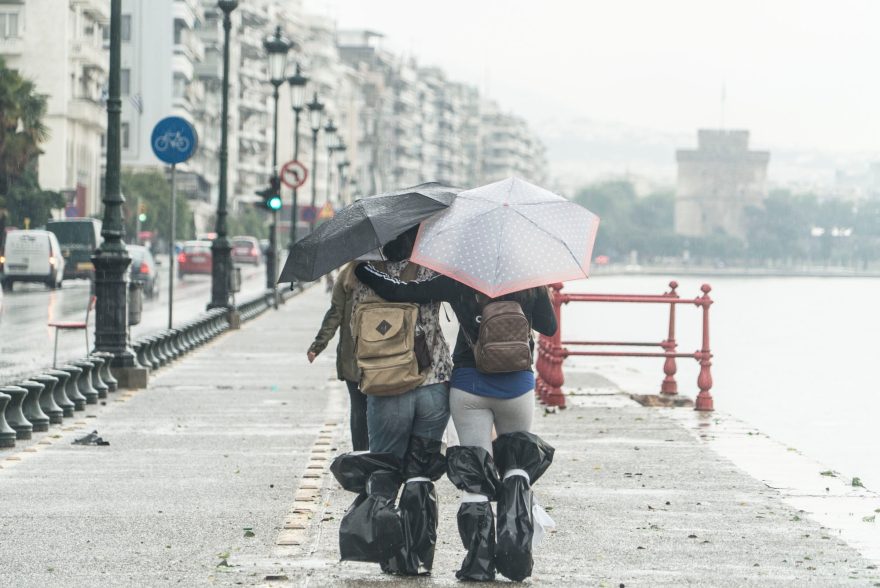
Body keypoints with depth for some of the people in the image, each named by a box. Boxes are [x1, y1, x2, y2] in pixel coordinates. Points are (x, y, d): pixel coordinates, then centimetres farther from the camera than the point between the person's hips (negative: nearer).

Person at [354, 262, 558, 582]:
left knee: (473, 476, 4)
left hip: (469, 384, -1)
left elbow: (397, 292, -7)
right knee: (517, 464, 18)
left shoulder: (457, 282, -6)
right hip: (517, 383, 1)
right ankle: (514, 546, 0)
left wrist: (360, 268, 8)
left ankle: (479, 560, -4)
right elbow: (550, 328, 9)